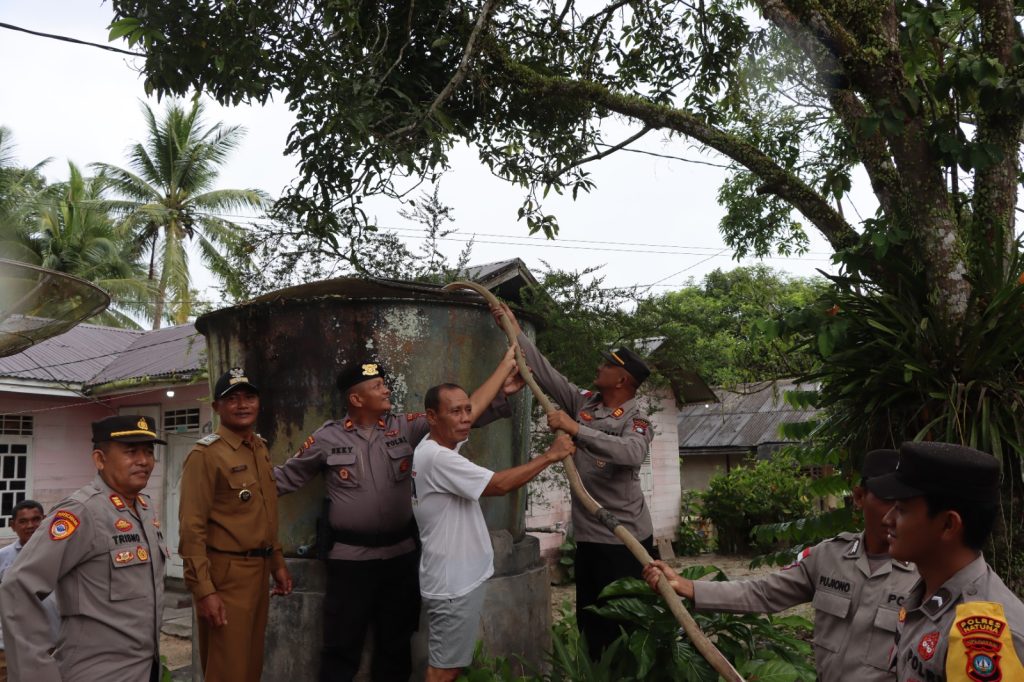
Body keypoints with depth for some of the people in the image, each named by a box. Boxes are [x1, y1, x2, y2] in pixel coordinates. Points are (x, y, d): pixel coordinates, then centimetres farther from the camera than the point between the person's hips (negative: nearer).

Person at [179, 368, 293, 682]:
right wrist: (204, 590, -20)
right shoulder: (205, 454, -14)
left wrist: (276, 562, 17)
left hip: (259, 569, 7)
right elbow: (192, 528, -18)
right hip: (226, 574, -7)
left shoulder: (260, 447, 10)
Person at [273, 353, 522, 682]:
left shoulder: (407, 427, 0)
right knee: (342, 647, 6)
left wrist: (500, 395, -11)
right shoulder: (327, 438, -4)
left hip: (400, 553, 3)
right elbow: (286, 476, 5)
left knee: (396, 643, 17)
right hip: (350, 556, -3)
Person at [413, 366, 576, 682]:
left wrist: (508, 362, 19)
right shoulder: (438, 457, -24)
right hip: (453, 584, -10)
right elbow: (500, 484, -27)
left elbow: (478, 401, 14)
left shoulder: (436, 444, 5)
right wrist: (550, 455, -19)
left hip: (459, 577, 10)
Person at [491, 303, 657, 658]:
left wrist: (575, 429, -36)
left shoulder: (637, 420, -13)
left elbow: (631, 453, -35)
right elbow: (546, 371, 7)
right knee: (590, 621, 17)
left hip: (626, 539, -6)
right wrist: (515, 332, 6)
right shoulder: (583, 402, 5)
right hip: (588, 536, 7)